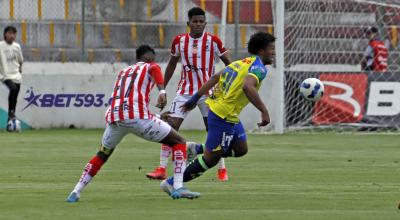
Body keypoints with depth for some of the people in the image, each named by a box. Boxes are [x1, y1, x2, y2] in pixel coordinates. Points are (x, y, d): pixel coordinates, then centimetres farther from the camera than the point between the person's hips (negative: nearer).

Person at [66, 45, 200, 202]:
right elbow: (155, 69, -8)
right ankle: (178, 188, -7)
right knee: (179, 142, 7)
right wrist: (162, 92, -25)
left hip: (113, 117, 5)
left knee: (102, 155, 31)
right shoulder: (150, 67, 16)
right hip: (137, 116, -5)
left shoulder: (123, 72, 33)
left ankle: (76, 192, 21)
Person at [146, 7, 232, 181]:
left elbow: (228, 63, 4)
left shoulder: (213, 41, -5)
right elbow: (172, 64, 16)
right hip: (185, 92, 2)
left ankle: (222, 170, 10)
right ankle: (161, 169, -4)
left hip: (207, 92, -2)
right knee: (170, 128, -8)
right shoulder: (179, 41, 1)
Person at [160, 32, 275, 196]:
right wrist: (264, 111, -34)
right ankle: (171, 183, 6)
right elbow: (248, 86, -33)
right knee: (211, 158, 0)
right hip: (225, 116, -9)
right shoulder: (259, 67, -14)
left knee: (240, 149, 18)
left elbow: (216, 77, 14)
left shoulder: (241, 62, 13)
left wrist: (196, 97, 18)